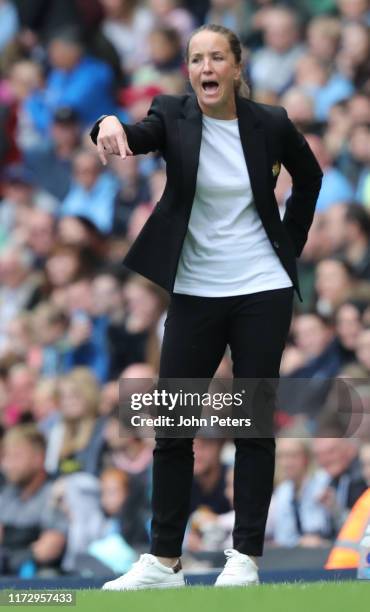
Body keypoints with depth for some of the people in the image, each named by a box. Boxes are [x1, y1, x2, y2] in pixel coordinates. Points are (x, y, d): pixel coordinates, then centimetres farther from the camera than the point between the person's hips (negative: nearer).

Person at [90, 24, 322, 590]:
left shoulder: (270, 124, -4)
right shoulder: (174, 117, -5)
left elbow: (310, 177, 14)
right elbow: (139, 136, -27)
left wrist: (292, 244, 9)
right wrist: (111, 127, -50)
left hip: (262, 292, -1)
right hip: (195, 294, 1)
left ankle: (245, 558, 6)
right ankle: (163, 560, 8)